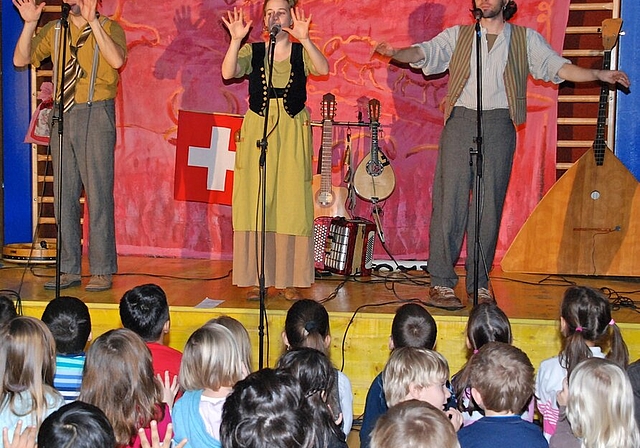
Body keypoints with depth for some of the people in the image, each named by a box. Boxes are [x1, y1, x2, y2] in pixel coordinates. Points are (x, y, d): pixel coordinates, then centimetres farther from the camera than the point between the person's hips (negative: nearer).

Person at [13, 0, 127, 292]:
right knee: (64, 195, 7)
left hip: (96, 116, -5)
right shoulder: (54, 30, 13)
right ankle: (69, 270, 16)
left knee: (98, 193, -5)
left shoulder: (109, 27, 0)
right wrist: (29, 24, -4)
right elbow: (20, 60, 7)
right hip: (63, 115, 5)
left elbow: (117, 60, -20)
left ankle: (102, 272, 2)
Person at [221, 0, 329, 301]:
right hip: (256, 130, 1)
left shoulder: (301, 52, 5)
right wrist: (236, 40, -21)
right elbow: (228, 73, -10)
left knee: (291, 204, 0)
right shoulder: (252, 51, 7)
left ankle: (288, 280, 7)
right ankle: (256, 279, 7)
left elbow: (323, 69, -15)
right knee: (255, 204, -1)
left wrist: (304, 39, -28)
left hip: (293, 132, 0)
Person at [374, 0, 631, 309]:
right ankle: (441, 283, 0)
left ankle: (479, 283, 11)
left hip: (499, 126, 1)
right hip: (460, 122, 0)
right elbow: (424, 53, 0)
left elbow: (558, 67, 6)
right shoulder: (457, 35, 13)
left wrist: (599, 75, -9)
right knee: (449, 202, -5)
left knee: (489, 206, 1)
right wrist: (395, 53, -21)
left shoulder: (526, 39, 14)